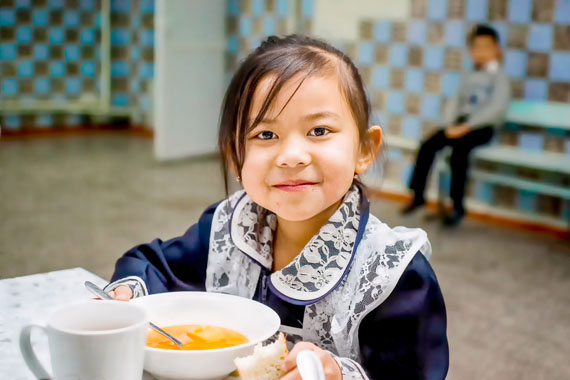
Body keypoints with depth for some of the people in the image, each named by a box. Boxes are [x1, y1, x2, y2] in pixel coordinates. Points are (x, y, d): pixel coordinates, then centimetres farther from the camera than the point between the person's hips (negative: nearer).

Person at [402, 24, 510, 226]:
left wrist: (467, 126, -20)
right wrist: (451, 124, -9)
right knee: (427, 146, -15)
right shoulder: (468, 77, 15)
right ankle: (418, 195, -4)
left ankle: (457, 206, -21)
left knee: (459, 149, -32)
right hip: (461, 124, 6)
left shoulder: (498, 76, -3)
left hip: (482, 126, -6)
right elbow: (456, 102, 12)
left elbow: (497, 107, -15)